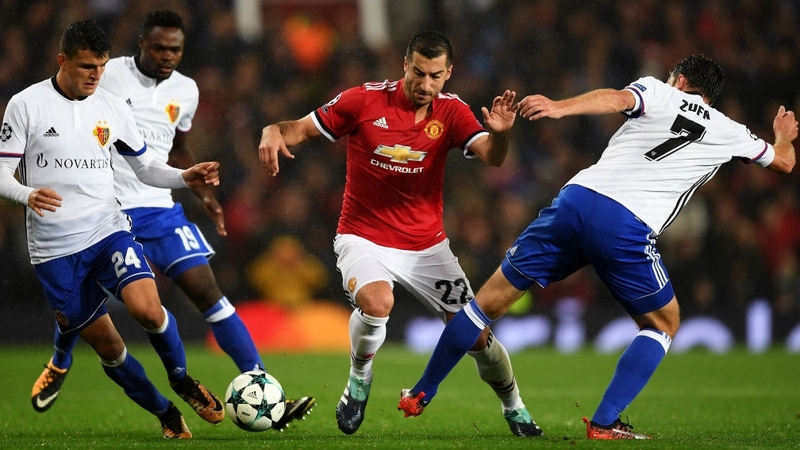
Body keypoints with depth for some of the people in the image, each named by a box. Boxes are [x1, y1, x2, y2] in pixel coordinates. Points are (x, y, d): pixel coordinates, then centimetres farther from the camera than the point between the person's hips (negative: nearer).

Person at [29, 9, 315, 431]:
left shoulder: (186, 91, 7)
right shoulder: (107, 75, -8)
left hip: (159, 208, 3)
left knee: (207, 291, -9)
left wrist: (203, 193, 13)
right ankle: (59, 364, 41)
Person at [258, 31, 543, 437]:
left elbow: (491, 157, -20)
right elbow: (300, 129, -5)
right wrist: (273, 133, -28)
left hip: (427, 245, 3)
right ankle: (359, 380, -5)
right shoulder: (364, 100, -11)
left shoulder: (452, 113, -5)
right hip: (364, 238, -2)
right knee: (376, 301, -34)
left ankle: (514, 409, 27)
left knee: (477, 334, -1)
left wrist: (499, 133, -42)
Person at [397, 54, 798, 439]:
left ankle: (421, 394, 22)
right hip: (628, 230, -2)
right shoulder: (729, 132, 20)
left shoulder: (659, 92, 18)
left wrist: (559, 108, -20)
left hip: (577, 200, 2)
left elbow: (618, 98, -6)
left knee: (492, 299, 15)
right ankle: (605, 423, 7)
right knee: (664, 324, 22)